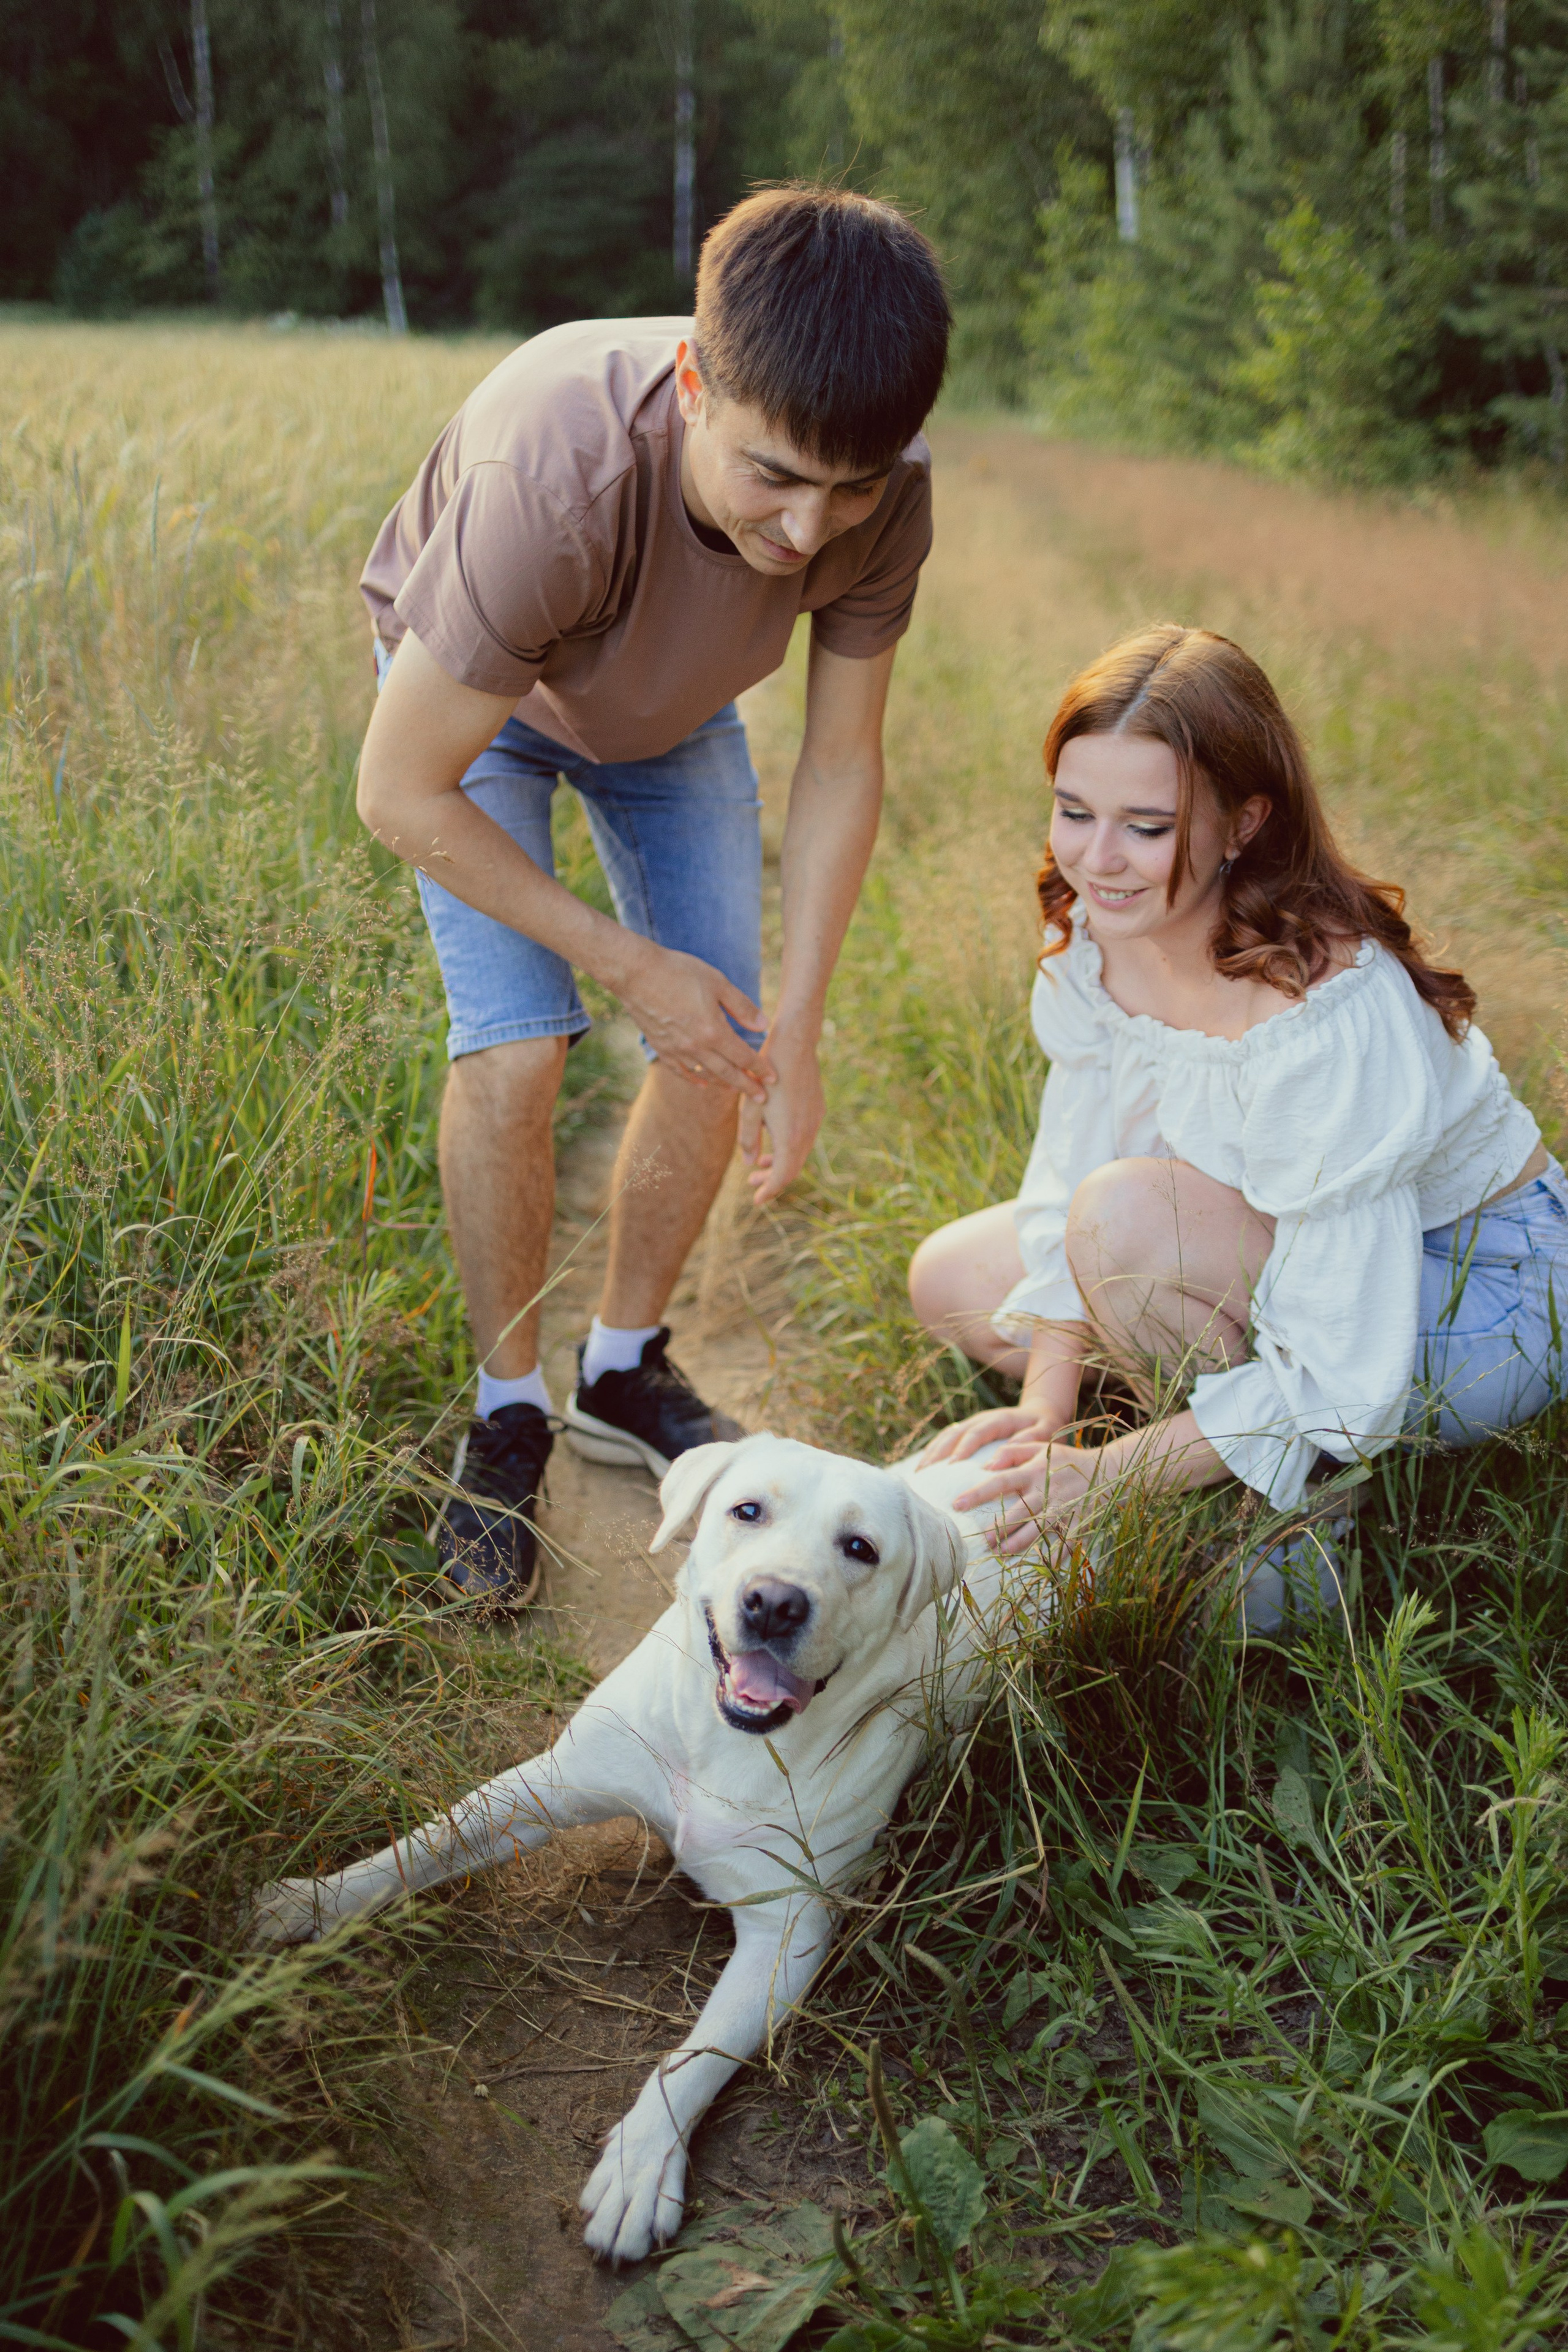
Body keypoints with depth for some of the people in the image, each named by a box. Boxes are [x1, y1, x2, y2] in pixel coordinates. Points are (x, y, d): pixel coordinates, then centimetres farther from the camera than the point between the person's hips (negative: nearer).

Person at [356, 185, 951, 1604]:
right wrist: (628, 962, -27)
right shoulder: (549, 484, -45)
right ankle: (508, 1409, 4)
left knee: (721, 1043, -3)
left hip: (671, 704, 4)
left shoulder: (882, 494, -31)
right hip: (471, 689, -4)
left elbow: (841, 766, -17)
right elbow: (401, 793, -34)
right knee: (514, 1052, -18)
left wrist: (794, 1033, -21)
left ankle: (624, 1371, 19)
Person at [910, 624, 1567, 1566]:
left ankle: (1299, 1512, -9)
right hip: (1290, 1248, 8)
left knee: (1129, 1212, -32)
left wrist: (1103, 1477, -31)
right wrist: (1045, 1407, -17)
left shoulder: (1326, 1012, -36)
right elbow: (1070, 1169, -4)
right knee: (953, 1279, 0)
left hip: (1484, 1301, -7)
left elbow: (1343, 1384, -32)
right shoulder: (1094, 925, -13)